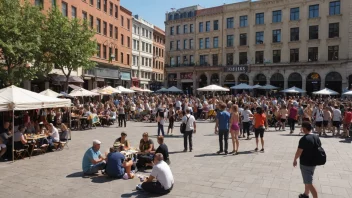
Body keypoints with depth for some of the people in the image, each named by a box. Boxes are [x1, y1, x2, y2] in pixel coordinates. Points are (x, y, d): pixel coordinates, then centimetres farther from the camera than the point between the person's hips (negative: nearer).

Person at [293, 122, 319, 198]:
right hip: (313, 162, 9)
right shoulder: (317, 137, 3)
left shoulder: (304, 139, -23)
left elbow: (299, 151, -20)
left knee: (309, 183, -2)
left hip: (305, 163, -9)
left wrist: (295, 159, -5)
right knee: (307, 180, 25)